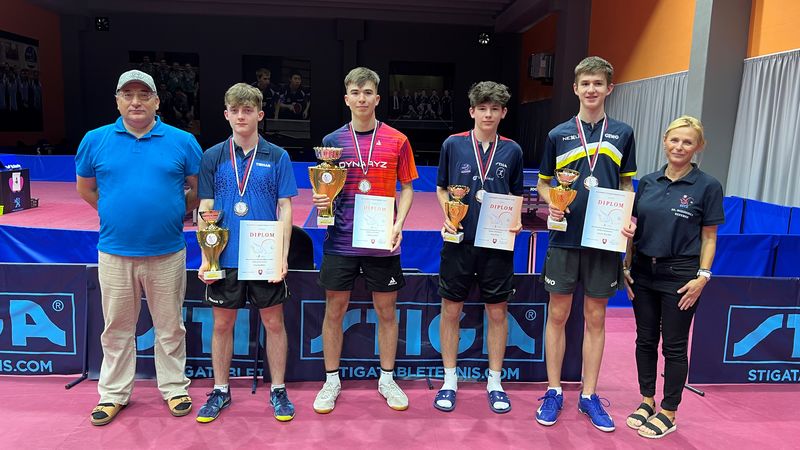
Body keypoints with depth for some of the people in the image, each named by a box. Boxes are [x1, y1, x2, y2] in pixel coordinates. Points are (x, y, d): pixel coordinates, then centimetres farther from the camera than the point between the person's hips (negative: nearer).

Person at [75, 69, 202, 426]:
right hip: (115, 253, 1)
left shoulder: (182, 141, -1)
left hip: (167, 253, -1)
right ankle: (114, 393, 30)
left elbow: (199, 189, 6)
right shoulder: (96, 140, 3)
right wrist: (117, 212, 8)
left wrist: (176, 212, 1)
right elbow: (85, 188, 14)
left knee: (169, 326, 11)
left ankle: (174, 388, 27)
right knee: (117, 328, 14)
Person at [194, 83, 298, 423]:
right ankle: (220, 390, 29)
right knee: (222, 323, 12)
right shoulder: (213, 157, 3)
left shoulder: (277, 157, -1)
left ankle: (278, 390, 25)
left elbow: (285, 209, -1)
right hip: (225, 257, 1)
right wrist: (205, 257, -2)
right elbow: (204, 209, 4)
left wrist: (283, 256, -8)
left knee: (274, 322, 8)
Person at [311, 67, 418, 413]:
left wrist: (398, 224, -8)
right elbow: (325, 189, 10)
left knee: (387, 311, 10)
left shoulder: (396, 140, 0)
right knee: (334, 310, 8)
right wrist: (321, 200, -12)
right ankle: (331, 381, 26)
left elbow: (407, 187, 6)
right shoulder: (332, 141, 4)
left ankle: (387, 379, 28)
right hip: (340, 240, 1)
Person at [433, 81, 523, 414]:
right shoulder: (453, 144, 1)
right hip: (459, 241, -1)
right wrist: (447, 216, -7)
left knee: (497, 312, 8)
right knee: (451, 310, 7)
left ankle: (495, 382, 25)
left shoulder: (512, 150, 5)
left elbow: (517, 195, 14)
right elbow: (441, 189, 9)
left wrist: (517, 220, -5)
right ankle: (450, 380, 23)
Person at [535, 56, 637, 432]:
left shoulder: (622, 134, 6)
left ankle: (589, 395, 23)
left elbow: (626, 185, 11)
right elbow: (543, 184, 10)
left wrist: (629, 218, -7)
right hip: (565, 237, -1)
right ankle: (553, 392, 20)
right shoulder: (558, 135, 3)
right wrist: (551, 203, -12)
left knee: (595, 318, 9)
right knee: (558, 314, 6)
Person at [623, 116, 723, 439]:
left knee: (674, 346, 5)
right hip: (644, 272, 4)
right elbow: (634, 229, 9)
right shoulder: (647, 182, 5)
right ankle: (647, 401, 29)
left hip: (679, 275, -4)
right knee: (645, 340, 13)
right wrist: (627, 268, 5)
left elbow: (709, 237, -3)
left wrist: (702, 277, -11)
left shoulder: (707, 187, -5)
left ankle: (668, 413, 20)